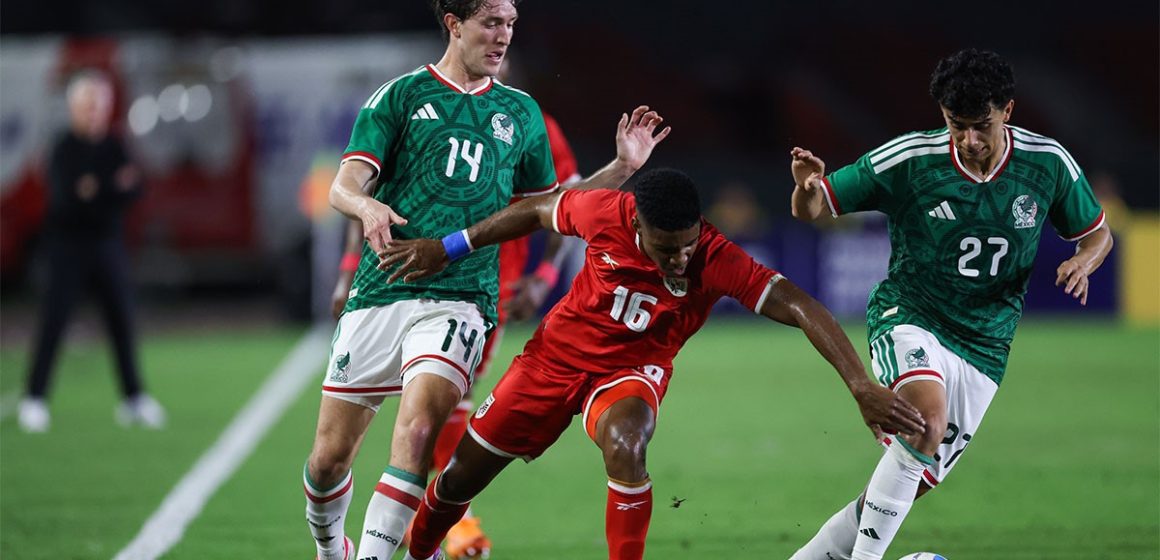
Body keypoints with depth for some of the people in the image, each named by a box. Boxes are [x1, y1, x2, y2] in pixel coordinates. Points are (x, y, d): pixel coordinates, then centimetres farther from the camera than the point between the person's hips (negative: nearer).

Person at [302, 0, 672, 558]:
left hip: (459, 299, 1)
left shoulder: (521, 112, 16)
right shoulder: (400, 96, 5)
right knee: (329, 457, 4)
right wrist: (368, 206, -26)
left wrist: (622, 167, 14)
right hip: (380, 295, 0)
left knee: (417, 433, -27)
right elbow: (344, 186, -2)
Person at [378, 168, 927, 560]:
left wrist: (862, 387, -44)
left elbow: (800, 309, -35)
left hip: (633, 369, -2)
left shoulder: (716, 260, -30)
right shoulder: (607, 213, -24)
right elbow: (536, 211, -4)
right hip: (558, 352, 2)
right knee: (464, 473, 8)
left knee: (624, 446, -37)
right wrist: (448, 250, 2)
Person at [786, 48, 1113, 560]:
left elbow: (1097, 234, 11)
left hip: (983, 344, 4)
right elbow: (811, 211, -6)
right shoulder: (909, 159, -13)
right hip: (908, 318, -4)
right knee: (928, 418, -35)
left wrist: (1082, 261, -14)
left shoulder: (1049, 164, -6)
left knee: (913, 484, 3)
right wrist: (808, 186, -30)